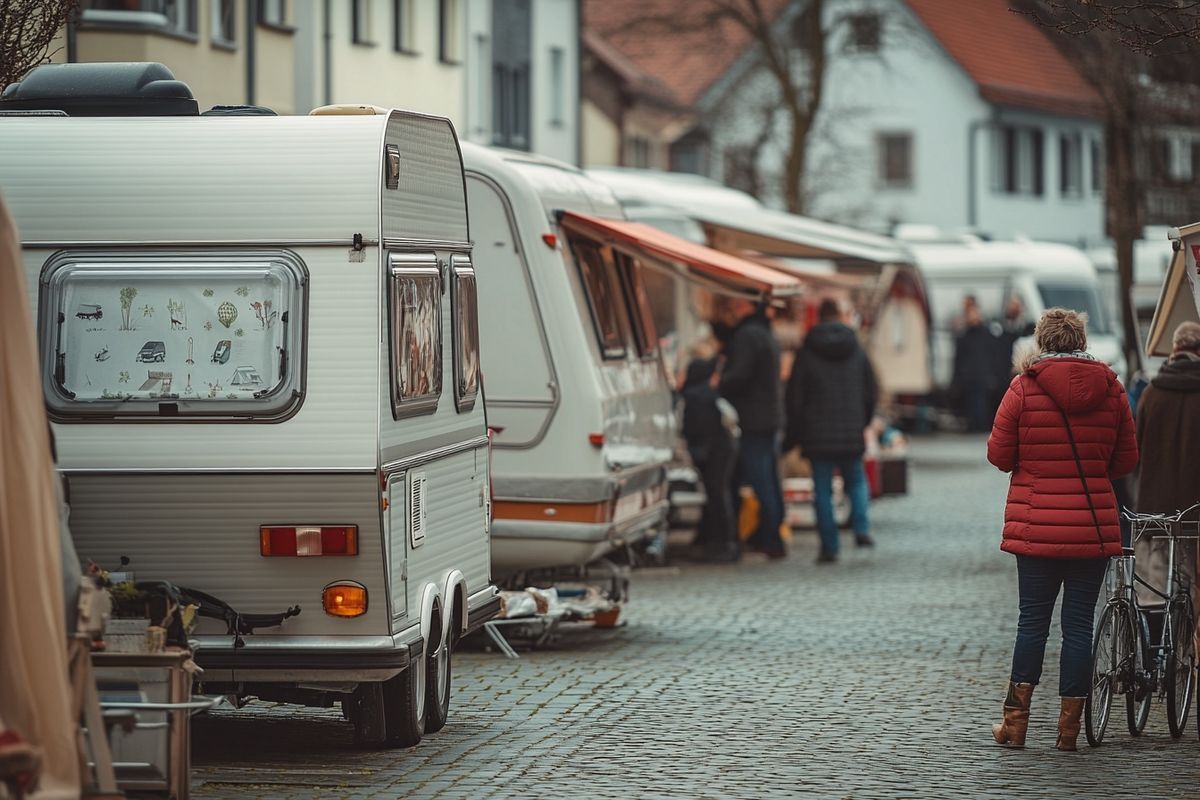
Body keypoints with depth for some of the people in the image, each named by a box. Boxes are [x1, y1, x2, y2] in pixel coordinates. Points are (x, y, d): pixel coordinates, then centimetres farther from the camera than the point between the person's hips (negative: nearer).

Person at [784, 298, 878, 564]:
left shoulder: (807, 352, -3)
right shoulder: (857, 351, 4)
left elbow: (794, 396, -1)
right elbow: (871, 393, 10)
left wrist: (793, 434, 7)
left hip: (818, 434, -2)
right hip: (852, 433, 2)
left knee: (822, 490, 3)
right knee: (856, 481, 17)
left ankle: (829, 546, 0)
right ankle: (861, 528, -5)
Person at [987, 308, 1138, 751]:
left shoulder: (1025, 387, -6)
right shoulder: (1111, 389, 1)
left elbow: (999, 454, -2)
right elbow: (1127, 460, 8)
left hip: (1036, 528, -1)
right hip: (1094, 529, 1)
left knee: (1032, 620, 8)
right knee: (1079, 622, 5)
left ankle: (1015, 721, 9)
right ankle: (1069, 727, 7)